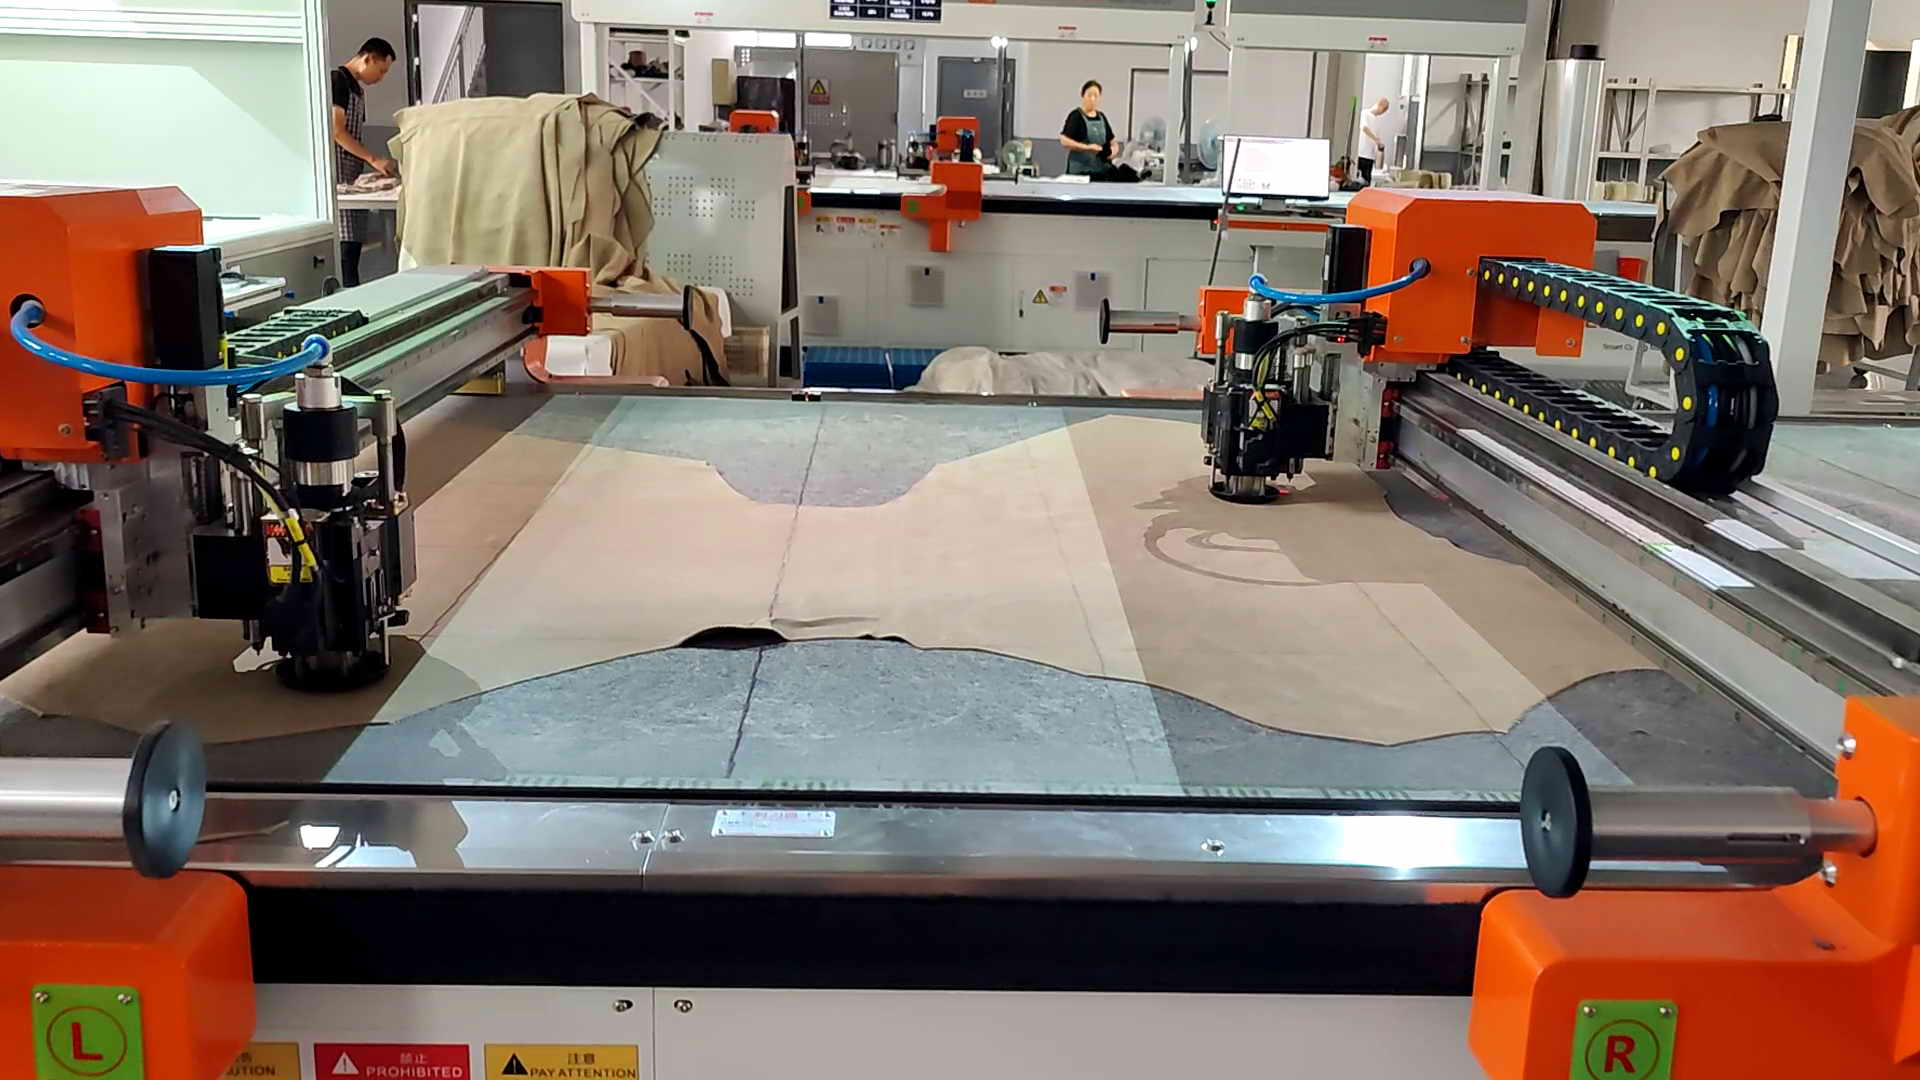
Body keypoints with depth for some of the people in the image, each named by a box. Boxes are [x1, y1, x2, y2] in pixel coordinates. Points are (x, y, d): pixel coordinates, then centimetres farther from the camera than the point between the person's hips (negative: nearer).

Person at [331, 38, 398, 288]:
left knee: (355, 239, 5)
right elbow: (337, 132, -16)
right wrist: (374, 159, -17)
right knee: (346, 241, -13)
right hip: (339, 174, -9)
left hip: (354, 174, 9)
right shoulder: (338, 81, -9)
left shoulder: (357, 89, 20)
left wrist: (376, 164, 11)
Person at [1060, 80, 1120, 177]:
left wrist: (1114, 150, -1)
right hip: (1080, 169, -5)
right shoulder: (1076, 116, -2)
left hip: (1101, 169, 5)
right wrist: (1087, 147, -17)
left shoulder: (1101, 117, 16)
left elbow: (1112, 141, 22)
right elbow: (1064, 141, -11)